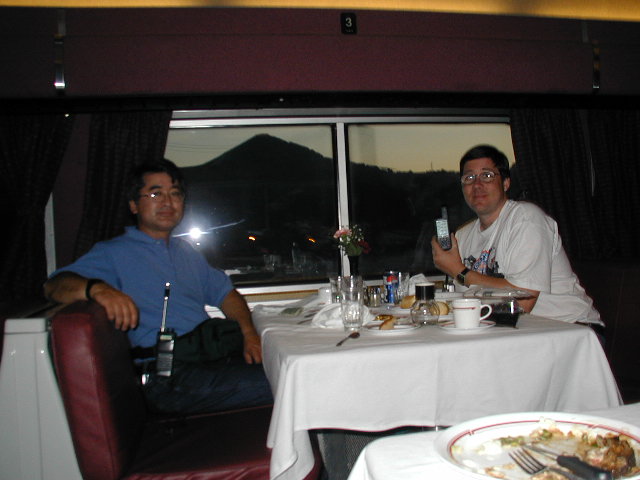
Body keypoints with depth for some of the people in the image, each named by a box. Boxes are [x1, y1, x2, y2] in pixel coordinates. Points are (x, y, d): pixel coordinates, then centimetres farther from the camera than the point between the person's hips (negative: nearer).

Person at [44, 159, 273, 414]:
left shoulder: (187, 252, 26)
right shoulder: (114, 253, 5)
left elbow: (226, 293, 25)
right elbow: (55, 284, -8)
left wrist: (249, 333, 4)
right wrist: (97, 288, -31)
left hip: (211, 359, 7)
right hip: (168, 375, -7)